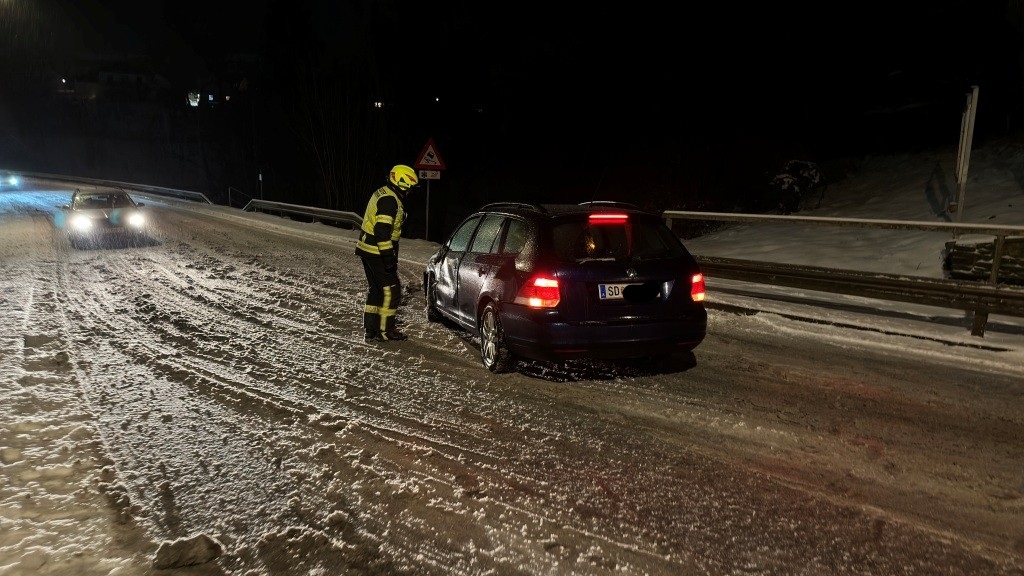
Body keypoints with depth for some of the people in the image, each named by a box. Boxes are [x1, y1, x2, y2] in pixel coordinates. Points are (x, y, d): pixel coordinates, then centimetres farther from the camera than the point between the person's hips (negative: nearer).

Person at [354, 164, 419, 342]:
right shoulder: (390, 200, -18)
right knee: (392, 289, -2)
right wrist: (388, 255, -24)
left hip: (367, 249, 11)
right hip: (378, 252, -11)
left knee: (375, 289, 15)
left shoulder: (382, 194, 16)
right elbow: (382, 230, -26)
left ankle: (371, 330, 20)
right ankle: (386, 330, 4)